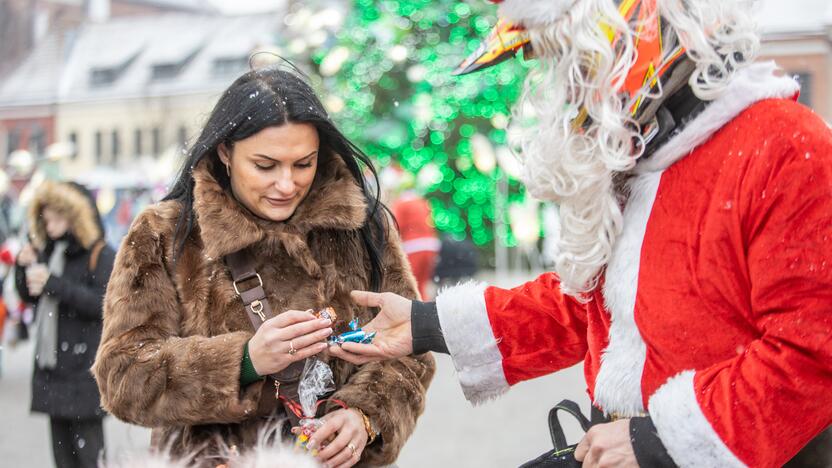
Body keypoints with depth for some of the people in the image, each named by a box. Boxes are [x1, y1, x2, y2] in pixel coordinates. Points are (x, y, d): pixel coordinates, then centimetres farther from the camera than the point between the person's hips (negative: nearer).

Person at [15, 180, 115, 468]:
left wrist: (54, 284, -20)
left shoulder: (100, 255, -8)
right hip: (51, 363, 7)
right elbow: (29, 296, 21)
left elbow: (102, 303, -18)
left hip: (84, 368, -7)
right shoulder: (46, 251, 14)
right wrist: (23, 268, 2)